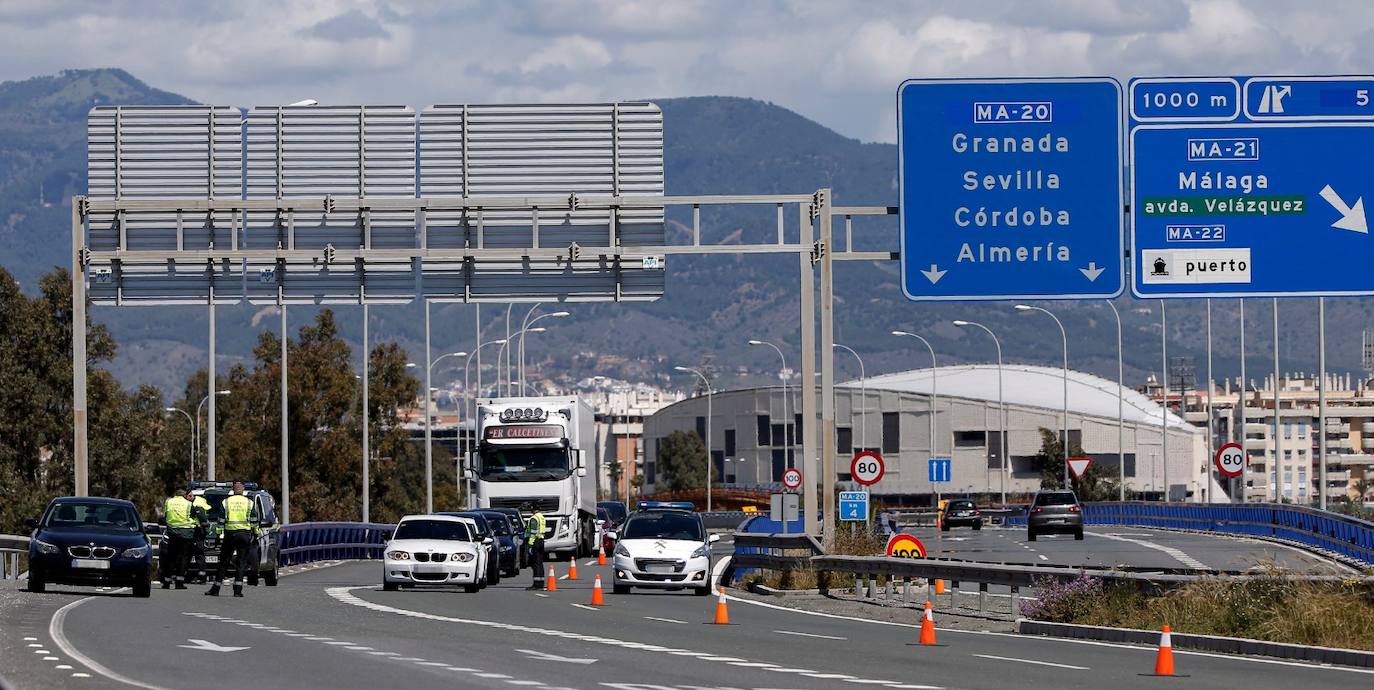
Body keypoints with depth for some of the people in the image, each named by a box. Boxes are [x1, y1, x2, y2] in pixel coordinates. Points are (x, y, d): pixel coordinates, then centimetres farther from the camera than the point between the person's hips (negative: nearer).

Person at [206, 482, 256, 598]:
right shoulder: (249, 502, 4)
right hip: (244, 534, 0)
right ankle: (238, 590, -5)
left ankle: (215, 589, 8)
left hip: (230, 534, 0)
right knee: (241, 563, 2)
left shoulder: (226, 502, 3)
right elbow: (254, 521, 4)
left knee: (223, 562, 7)